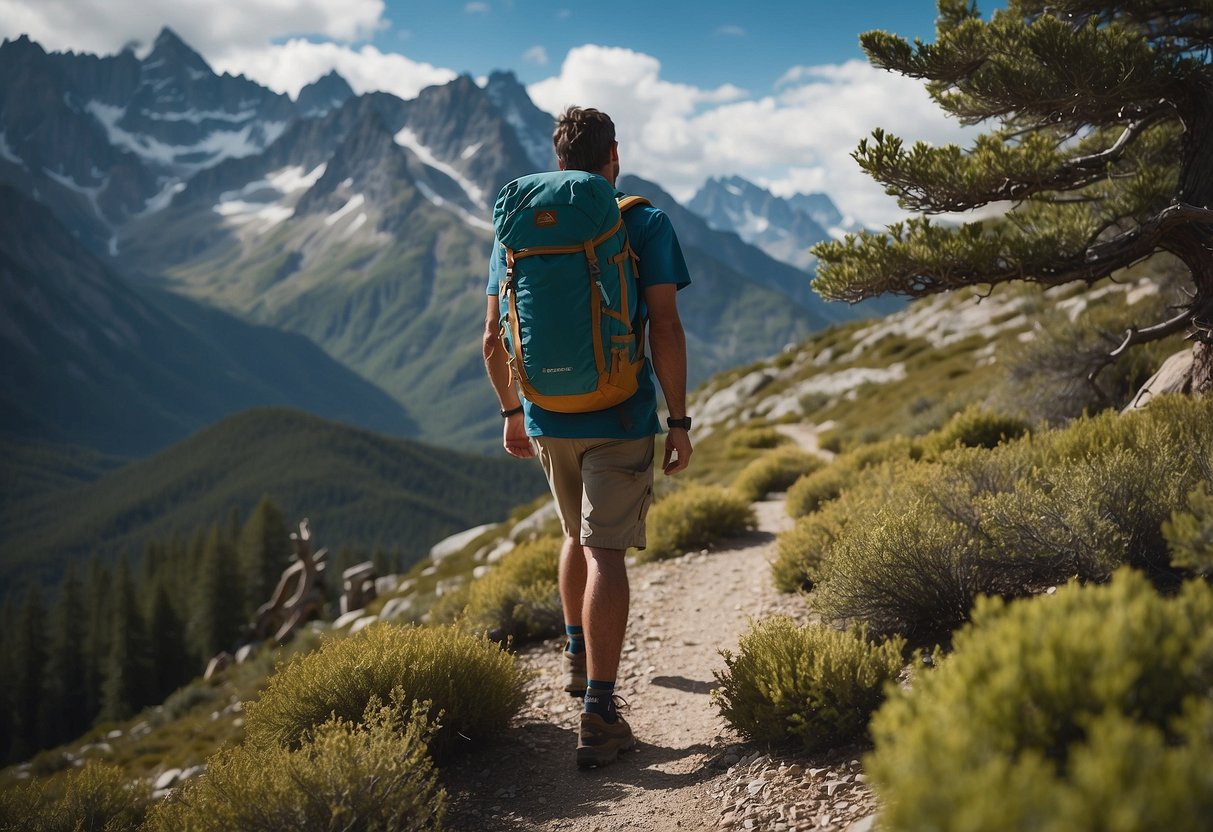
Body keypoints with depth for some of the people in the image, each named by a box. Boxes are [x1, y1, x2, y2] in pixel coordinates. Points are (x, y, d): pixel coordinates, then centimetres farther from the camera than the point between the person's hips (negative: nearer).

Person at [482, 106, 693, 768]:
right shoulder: (645, 224, -5)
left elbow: (493, 340, 6)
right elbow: (666, 330, -12)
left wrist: (512, 413, 18)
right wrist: (680, 421, -7)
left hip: (547, 417, 4)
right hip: (620, 418, -4)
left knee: (578, 534, 24)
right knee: (605, 552, -5)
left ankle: (579, 658, 39)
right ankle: (598, 713, -8)